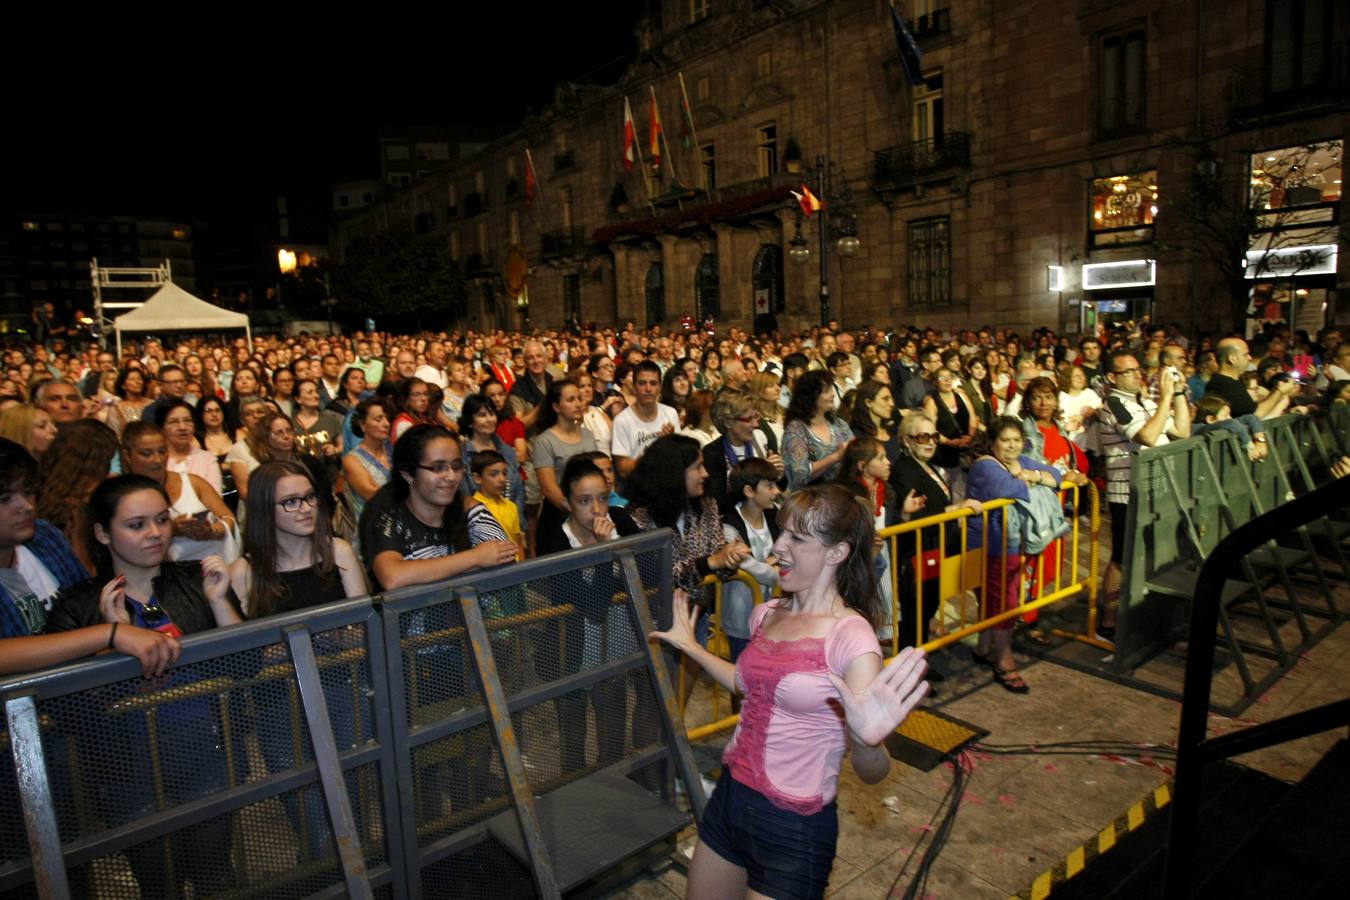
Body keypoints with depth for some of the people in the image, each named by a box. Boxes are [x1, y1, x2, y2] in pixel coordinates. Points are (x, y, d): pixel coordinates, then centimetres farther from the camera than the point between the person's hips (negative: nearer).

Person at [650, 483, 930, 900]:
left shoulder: (850, 637, -20)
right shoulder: (768, 614, 1)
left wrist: (866, 740, -44)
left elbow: (872, 773, -23)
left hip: (794, 830, -6)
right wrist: (690, 646, 22)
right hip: (729, 798, 7)